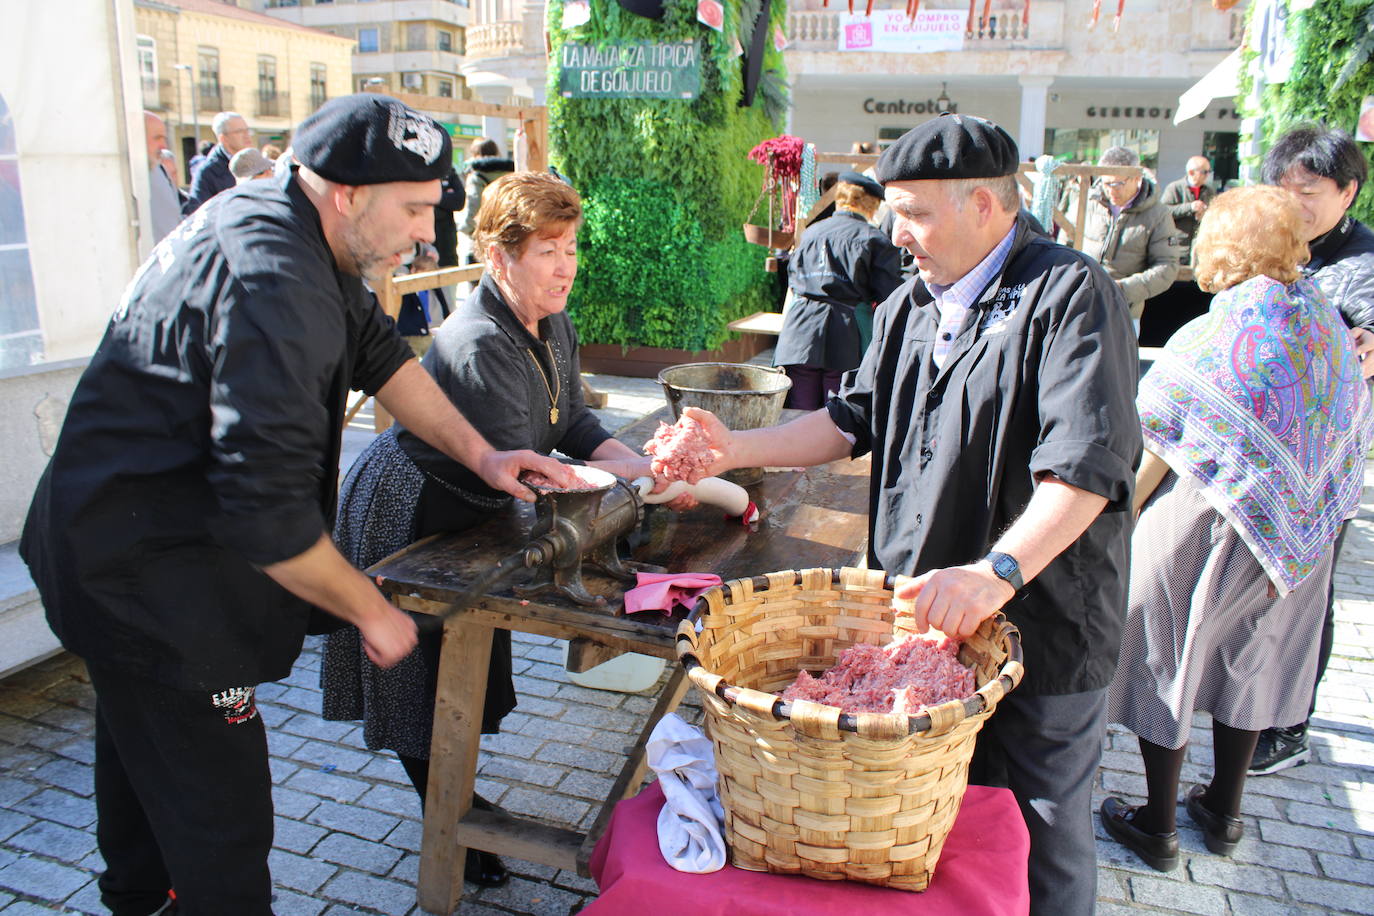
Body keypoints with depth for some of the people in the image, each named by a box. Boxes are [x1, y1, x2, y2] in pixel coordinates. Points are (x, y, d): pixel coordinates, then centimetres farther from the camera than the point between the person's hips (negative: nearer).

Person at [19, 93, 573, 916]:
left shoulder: (278, 220, 0)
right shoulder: (273, 287, -31)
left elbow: (378, 350, 9)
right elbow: (268, 513, -33)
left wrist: (479, 453, 5)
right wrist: (372, 611, -19)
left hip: (121, 541, 11)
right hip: (148, 577, -11)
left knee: (144, 749, 30)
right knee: (219, 808, 2)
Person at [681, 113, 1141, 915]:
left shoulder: (1072, 294, -13)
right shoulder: (909, 306, 12)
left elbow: (1089, 463, -24)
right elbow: (853, 422, 13)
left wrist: (1000, 569, -36)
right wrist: (734, 449, 2)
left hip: (1044, 620, -6)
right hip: (926, 609, 7)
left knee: (1045, 829, 10)